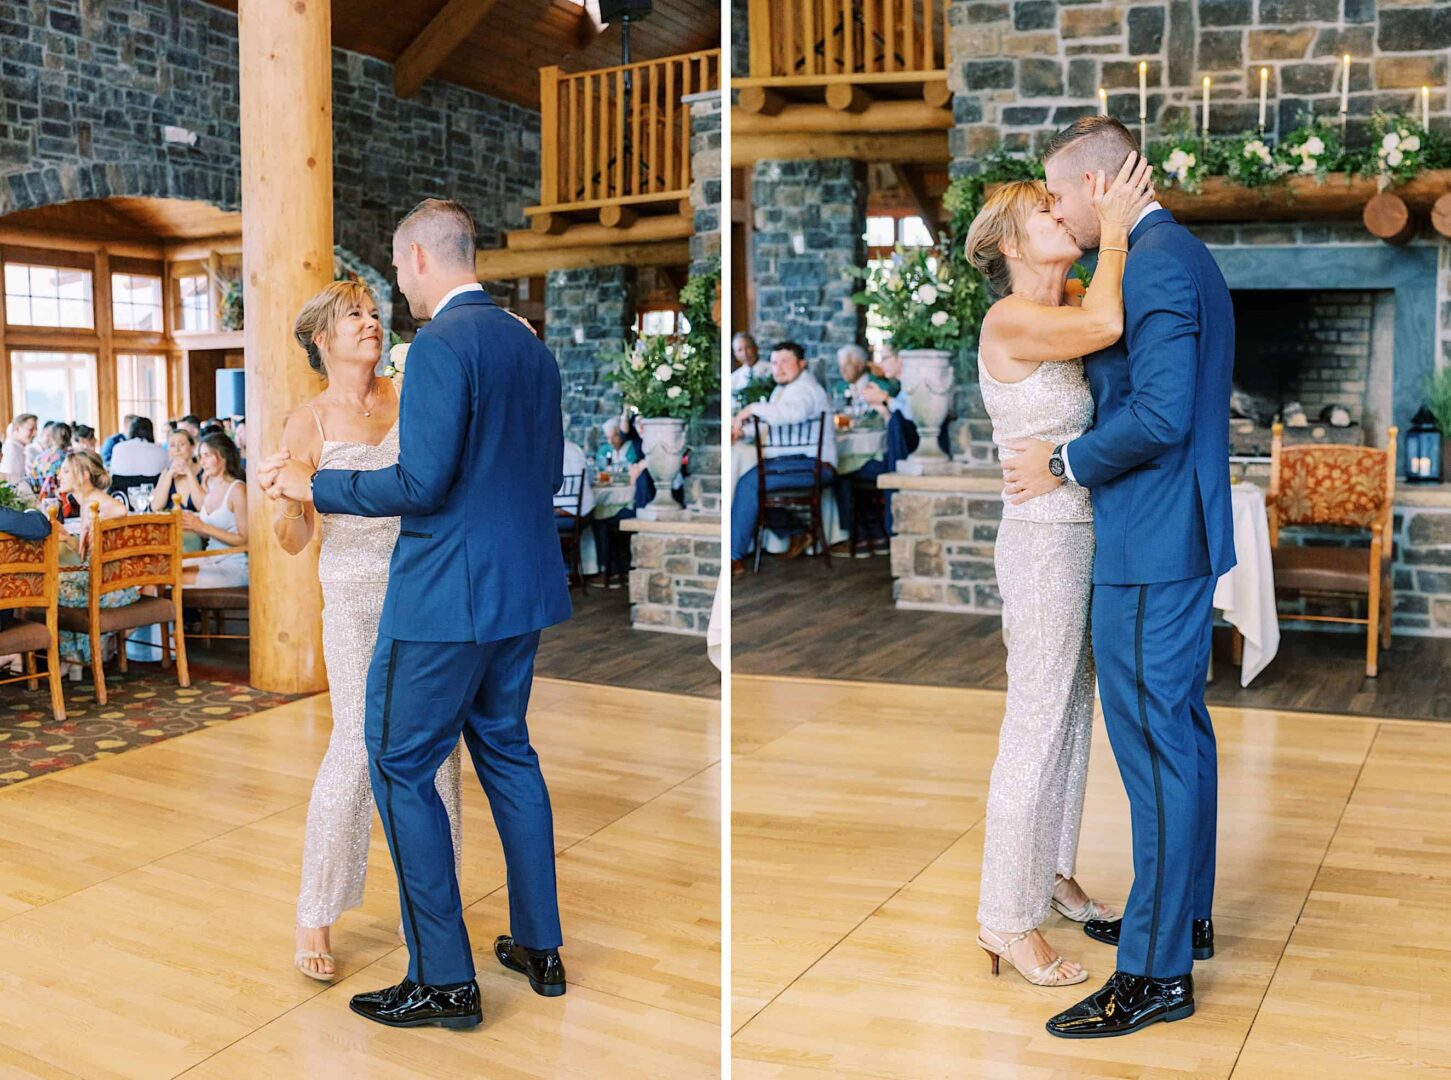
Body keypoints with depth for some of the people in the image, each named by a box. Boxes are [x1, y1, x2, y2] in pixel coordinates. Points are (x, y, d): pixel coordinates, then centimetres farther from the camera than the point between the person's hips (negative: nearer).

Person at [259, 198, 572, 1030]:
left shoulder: (441, 345, -16)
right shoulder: (532, 346, 10)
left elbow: (422, 483, -21)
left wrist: (313, 485, -10)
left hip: (447, 598, -9)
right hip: (522, 589, 9)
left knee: (403, 769, 3)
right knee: (507, 752, 19)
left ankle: (445, 980, 9)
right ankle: (541, 947, 28)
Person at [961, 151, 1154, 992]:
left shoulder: (1068, 307, 10)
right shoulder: (1011, 320, -16)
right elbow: (1108, 325, -31)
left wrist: (1134, 215, -3)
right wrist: (1115, 227, -18)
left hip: (1085, 535, 9)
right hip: (1045, 538, -9)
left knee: (1074, 711, 17)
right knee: (1038, 725, -3)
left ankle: (1052, 873, 33)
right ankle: (1007, 920, 8)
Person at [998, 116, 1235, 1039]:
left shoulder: (1154, 266, -17)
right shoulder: (1181, 255, 16)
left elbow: (1159, 415, -25)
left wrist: (1064, 463, -12)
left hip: (1151, 550, -11)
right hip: (1179, 540, 11)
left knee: (1156, 749, -4)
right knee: (1183, 734, 18)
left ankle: (1156, 972, 5)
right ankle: (1185, 914, 33)